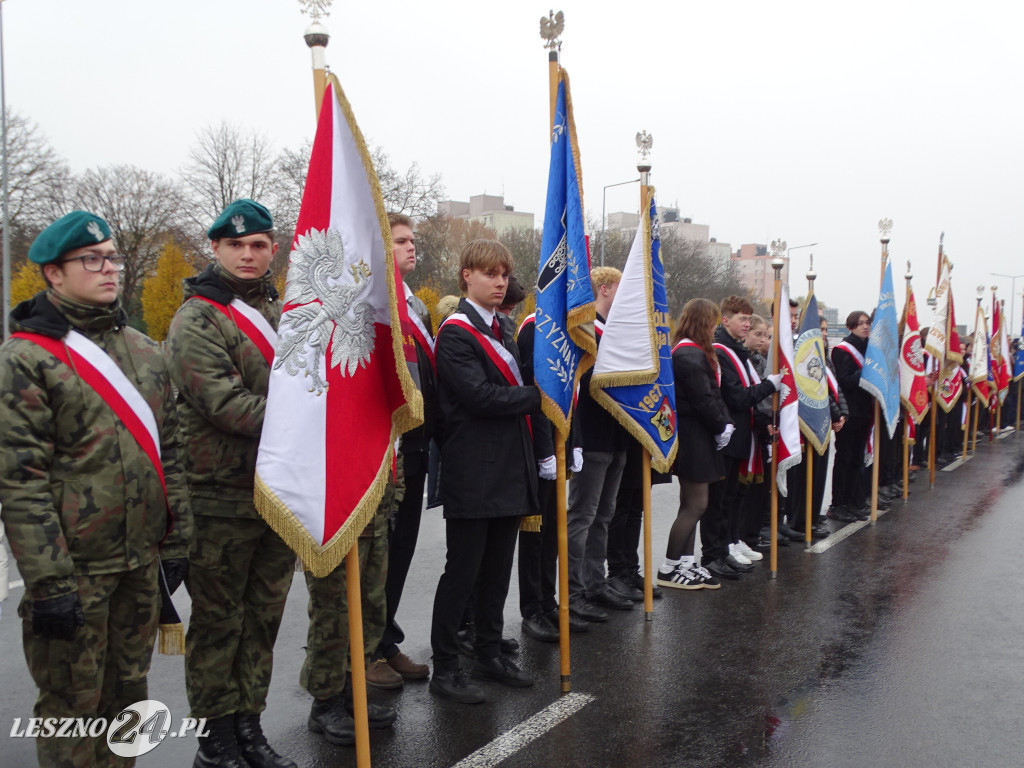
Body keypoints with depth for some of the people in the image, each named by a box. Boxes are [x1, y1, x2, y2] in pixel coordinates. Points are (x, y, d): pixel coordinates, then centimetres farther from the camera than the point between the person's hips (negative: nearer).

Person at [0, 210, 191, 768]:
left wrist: (176, 541, 11)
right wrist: (48, 582, -17)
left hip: (141, 560, 6)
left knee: (128, 690, 18)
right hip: (75, 568, -6)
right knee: (72, 703, 6)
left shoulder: (143, 350, 11)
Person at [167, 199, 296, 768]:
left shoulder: (282, 313, 15)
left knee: (264, 615, 14)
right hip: (223, 498, -7)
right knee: (219, 621, 4)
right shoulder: (197, 320, -8)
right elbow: (223, 402, -21)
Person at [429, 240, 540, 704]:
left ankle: (490, 655, 27)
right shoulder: (456, 333, -10)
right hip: (473, 473, -8)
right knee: (462, 571, -1)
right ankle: (444, 669, 10)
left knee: (497, 569, 15)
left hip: (508, 469, 8)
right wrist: (537, 396, -12)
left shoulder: (503, 328, 17)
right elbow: (480, 396, -20)